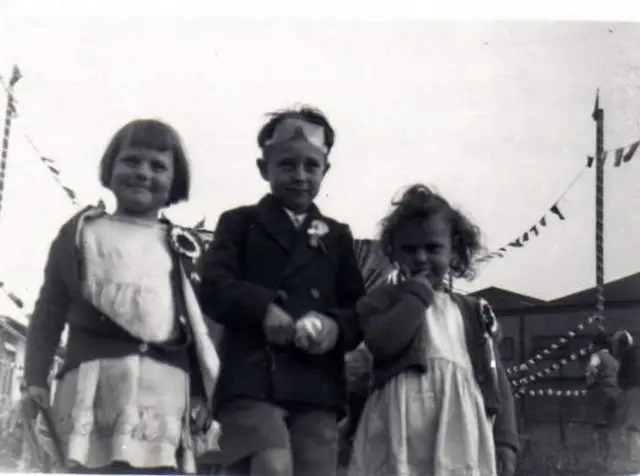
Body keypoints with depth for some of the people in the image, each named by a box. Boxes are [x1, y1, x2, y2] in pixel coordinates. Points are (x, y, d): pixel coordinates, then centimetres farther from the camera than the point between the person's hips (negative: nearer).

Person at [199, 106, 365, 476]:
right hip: (253, 380, -3)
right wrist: (263, 308, -19)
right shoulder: (240, 223, 15)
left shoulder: (338, 237, 25)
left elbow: (361, 308, 17)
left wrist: (338, 327, -7)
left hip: (318, 387, 4)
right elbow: (214, 287, 0)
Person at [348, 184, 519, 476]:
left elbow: (494, 379, 14)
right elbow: (382, 342, -14)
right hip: (399, 434, -2)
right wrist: (418, 292, -3)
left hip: (459, 437, 3)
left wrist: (504, 441, 5)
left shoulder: (473, 312, 17)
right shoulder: (383, 300, 9)